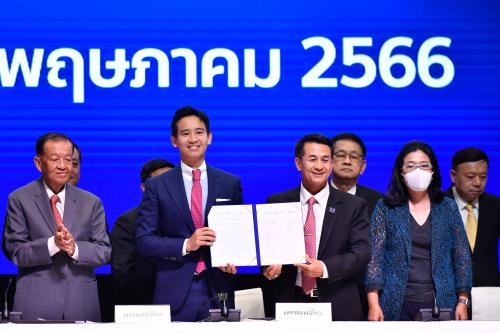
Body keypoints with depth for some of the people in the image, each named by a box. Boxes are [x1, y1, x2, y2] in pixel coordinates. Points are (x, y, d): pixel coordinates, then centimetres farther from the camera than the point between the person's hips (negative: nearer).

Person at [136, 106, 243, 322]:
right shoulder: (157, 186, 4)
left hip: (218, 291, 1)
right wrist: (186, 245, -13)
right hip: (174, 294, -1)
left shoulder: (231, 184, 9)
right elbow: (144, 240, 0)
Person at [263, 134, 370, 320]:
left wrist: (325, 268, -22)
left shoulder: (354, 206, 2)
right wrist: (269, 267, -16)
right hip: (290, 304, 1)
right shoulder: (277, 203, 6)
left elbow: (361, 252, -7)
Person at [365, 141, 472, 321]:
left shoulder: (448, 208, 8)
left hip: (440, 304, 1)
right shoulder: (386, 208, 3)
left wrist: (463, 302, 1)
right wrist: (373, 303, -10)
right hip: (396, 305, -1)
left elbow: (461, 256, 8)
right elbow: (375, 255, -1)